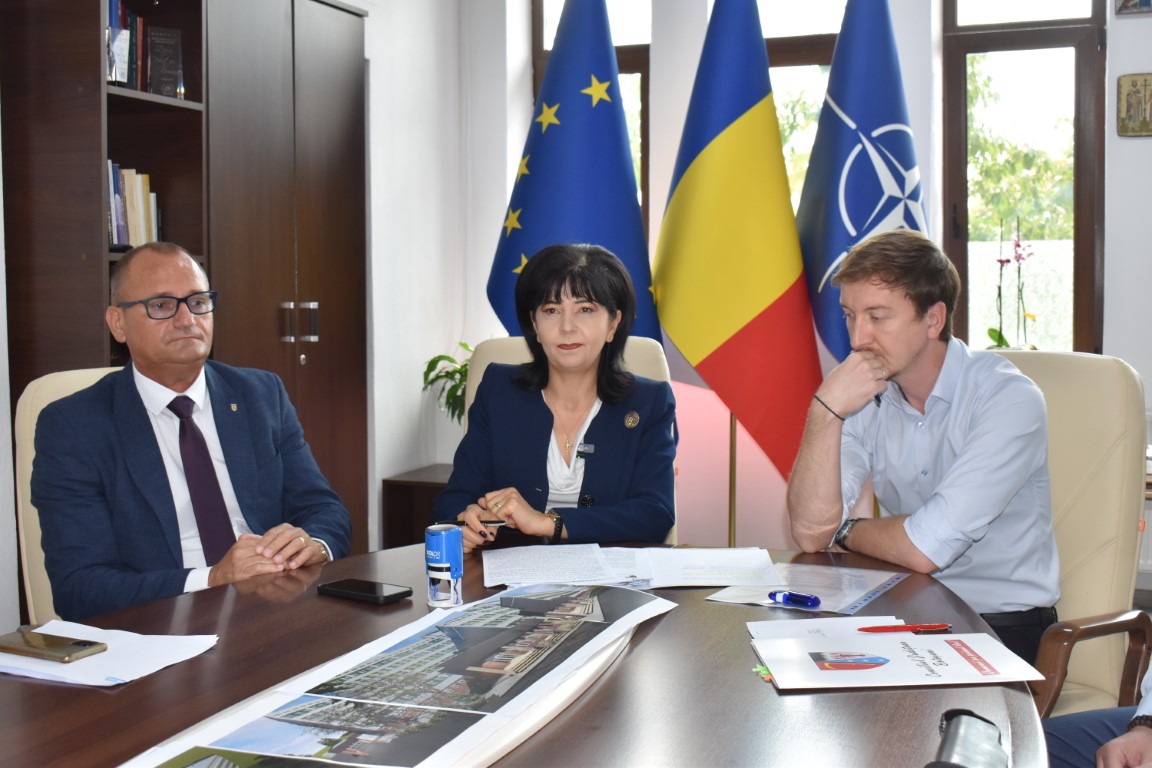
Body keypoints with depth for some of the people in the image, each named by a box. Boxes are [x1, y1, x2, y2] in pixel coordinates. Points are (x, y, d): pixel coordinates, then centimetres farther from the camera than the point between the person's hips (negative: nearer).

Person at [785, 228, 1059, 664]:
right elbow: (811, 534, -11)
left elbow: (925, 548, -23)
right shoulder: (865, 397, -1)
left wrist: (847, 532, -4)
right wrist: (826, 412, -20)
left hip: (1001, 625, -4)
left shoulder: (1009, 399, -17)